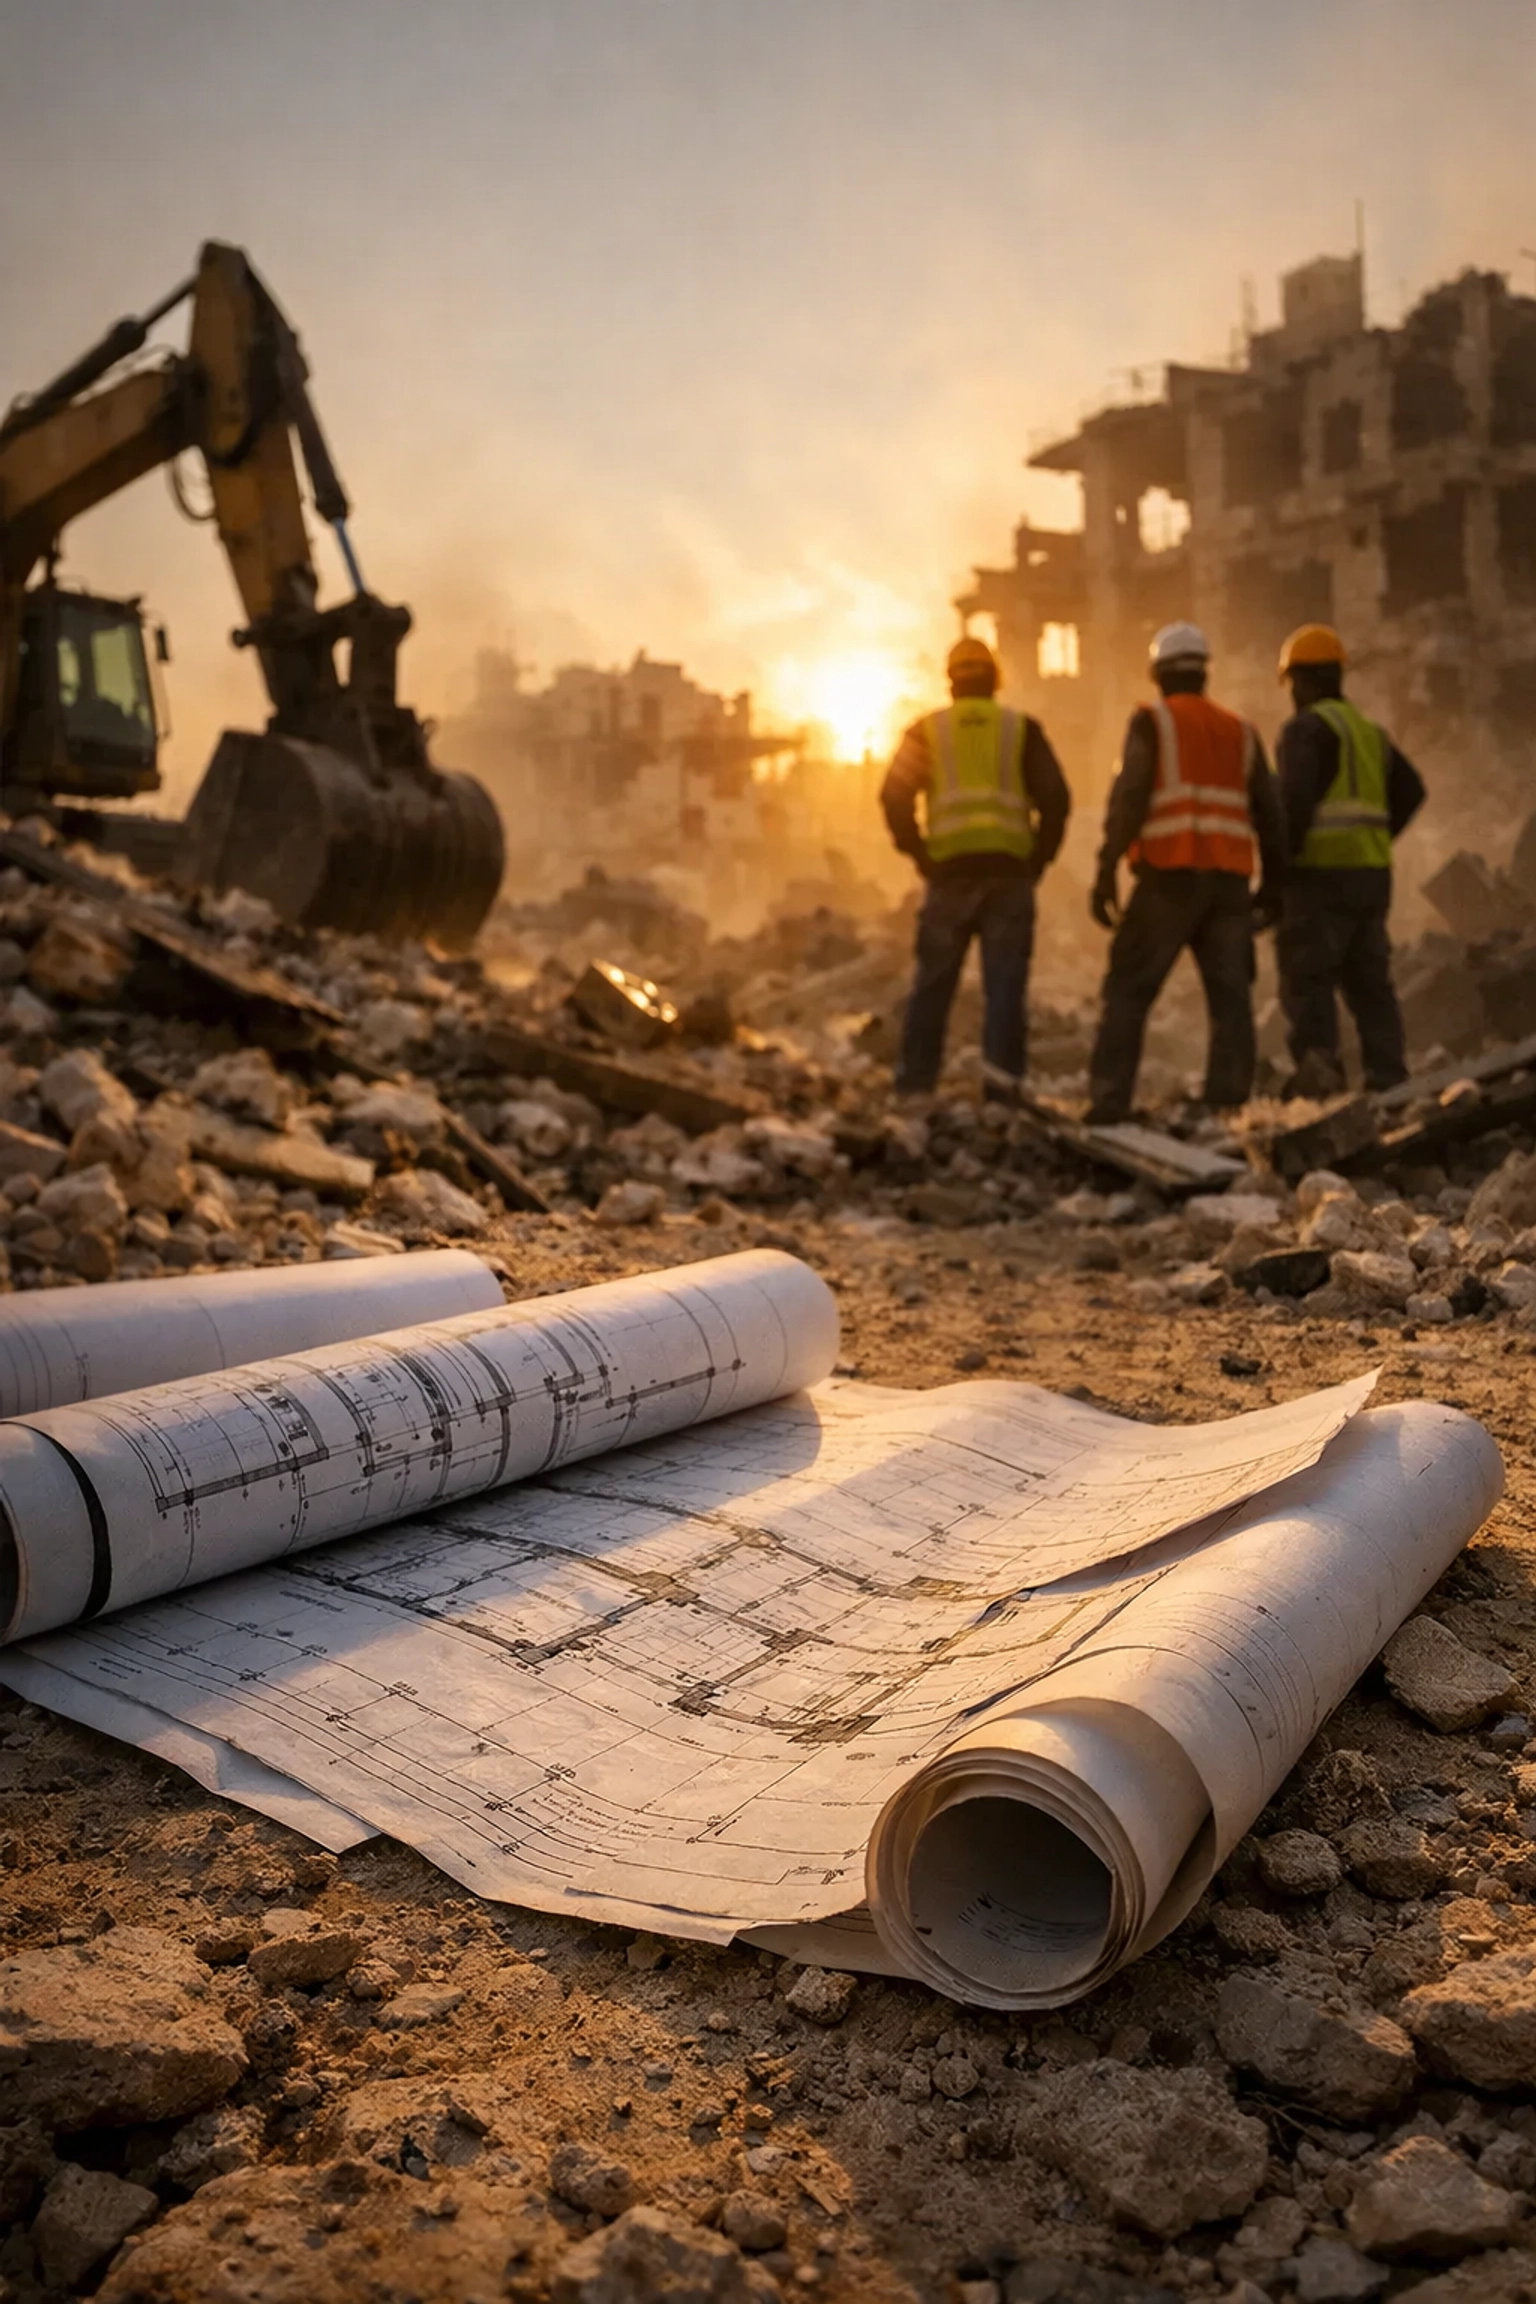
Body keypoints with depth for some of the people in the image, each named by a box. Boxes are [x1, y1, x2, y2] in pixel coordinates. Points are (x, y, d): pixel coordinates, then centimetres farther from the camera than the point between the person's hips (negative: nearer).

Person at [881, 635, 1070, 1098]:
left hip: (950, 871, 0)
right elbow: (1055, 799, 4)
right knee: (1004, 981, -1)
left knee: (934, 981, 7)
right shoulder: (1022, 729, 11)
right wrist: (1038, 859, 10)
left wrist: (919, 853, 7)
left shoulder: (926, 730, 11)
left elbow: (895, 796, 1)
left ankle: (915, 1084, 9)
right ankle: (1001, 1079, -11)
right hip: (1010, 872, 0)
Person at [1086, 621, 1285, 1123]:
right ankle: (1228, 1104, -5)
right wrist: (1273, 884, 22)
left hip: (1170, 875, -4)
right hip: (1229, 878, 4)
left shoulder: (1152, 721, 4)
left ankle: (1109, 1101, -9)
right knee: (1231, 994, 3)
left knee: (1129, 988, -1)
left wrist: (1107, 870, -13)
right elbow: (1269, 814, 15)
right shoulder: (1241, 731, 18)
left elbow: (1128, 798, -10)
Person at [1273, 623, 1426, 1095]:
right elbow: (1410, 791, 17)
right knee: (1369, 979, 10)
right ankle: (1388, 1078, 6)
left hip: (1321, 872, -7)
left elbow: (1294, 799, -19)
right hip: (1372, 872, 7)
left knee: (1307, 976, -5)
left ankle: (1318, 1060, -22)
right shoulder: (1369, 731, 19)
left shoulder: (1306, 727, -6)